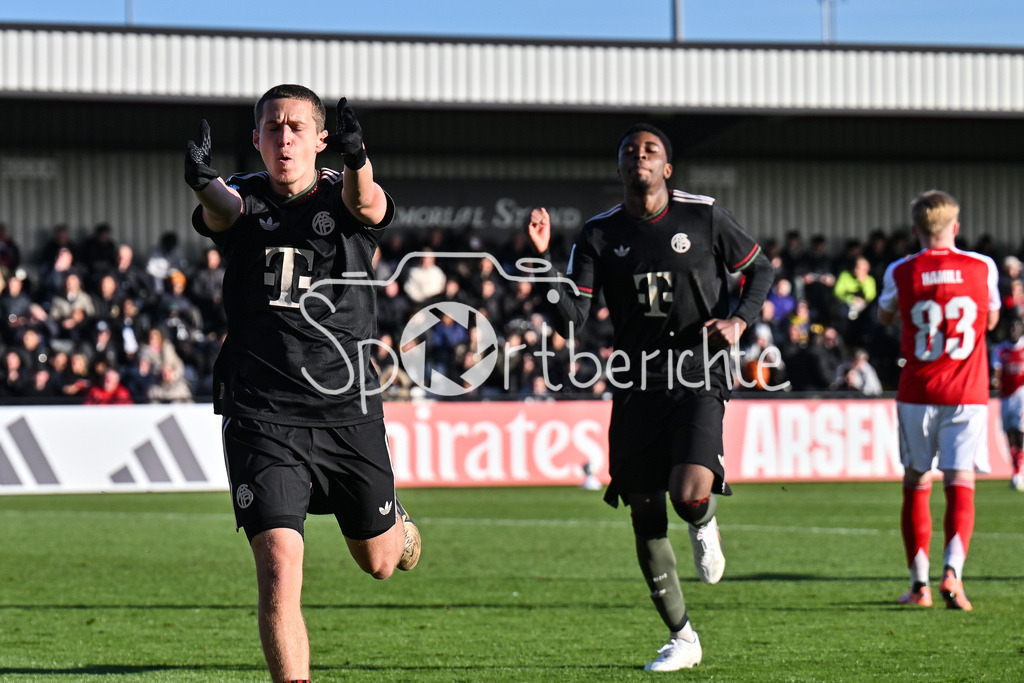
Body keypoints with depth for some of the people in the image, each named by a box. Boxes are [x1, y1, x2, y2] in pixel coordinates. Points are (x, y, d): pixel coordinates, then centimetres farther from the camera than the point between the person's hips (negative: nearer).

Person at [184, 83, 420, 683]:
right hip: (261, 414, -1)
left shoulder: (341, 199, -1)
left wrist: (357, 162, -51)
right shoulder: (247, 198, -1)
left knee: (379, 561, 18)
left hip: (349, 409, 1)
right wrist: (205, 183, -52)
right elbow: (223, 211, -26)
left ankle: (396, 523, 54)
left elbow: (367, 206, -26)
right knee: (279, 568, -16)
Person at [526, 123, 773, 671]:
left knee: (690, 496, -24)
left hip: (698, 381, -3)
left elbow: (761, 270, 13)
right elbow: (569, 321, -3)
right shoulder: (600, 234, 3)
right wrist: (544, 259, -17)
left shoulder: (704, 216, 0)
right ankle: (682, 638, 20)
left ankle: (705, 526, 17)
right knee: (645, 518, 4)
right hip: (636, 387, 3)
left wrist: (738, 321, -6)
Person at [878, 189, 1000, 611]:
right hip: (968, 394, 0)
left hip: (917, 394, 0)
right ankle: (952, 570, -23)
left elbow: (884, 317, 17)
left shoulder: (901, 272, -3)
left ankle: (919, 584, 11)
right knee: (960, 485, -2)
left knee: (916, 483, 11)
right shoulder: (982, 267, -1)